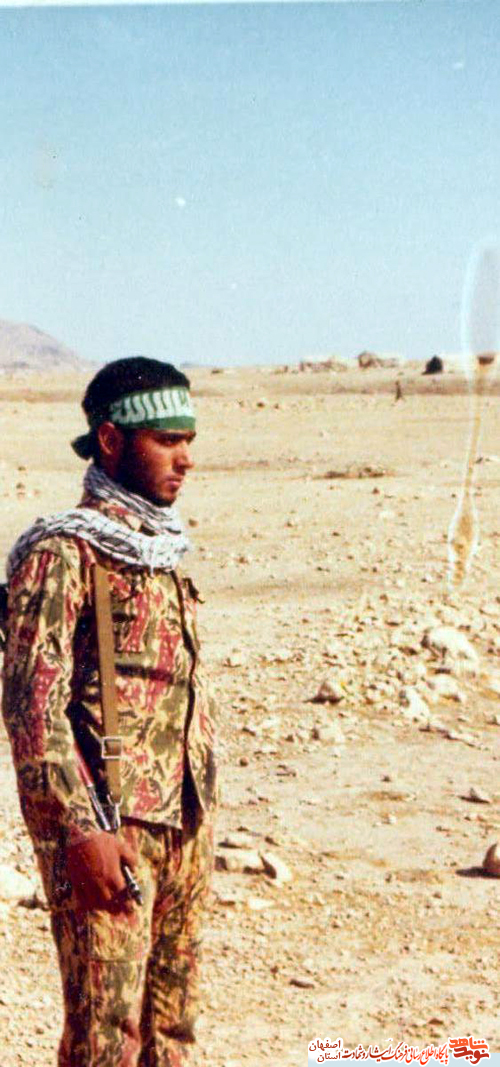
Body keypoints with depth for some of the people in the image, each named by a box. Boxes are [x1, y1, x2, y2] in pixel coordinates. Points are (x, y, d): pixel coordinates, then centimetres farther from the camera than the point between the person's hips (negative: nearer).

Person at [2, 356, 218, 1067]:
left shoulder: (162, 549, 14)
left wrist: (199, 819, 17)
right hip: (108, 832, -8)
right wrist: (81, 829, -21)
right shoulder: (63, 553, -11)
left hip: (184, 826, 8)